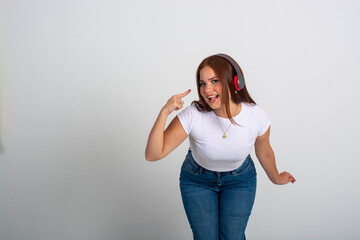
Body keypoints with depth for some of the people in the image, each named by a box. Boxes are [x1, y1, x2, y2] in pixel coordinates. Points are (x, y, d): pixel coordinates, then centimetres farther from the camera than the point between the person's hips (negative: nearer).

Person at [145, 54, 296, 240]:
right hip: (197, 180, -1)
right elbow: (152, 154, -33)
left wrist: (275, 177, 15)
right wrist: (164, 112, -45)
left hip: (240, 179, 1)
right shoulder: (193, 116, -31)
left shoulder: (257, 116, -25)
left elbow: (264, 152, -3)